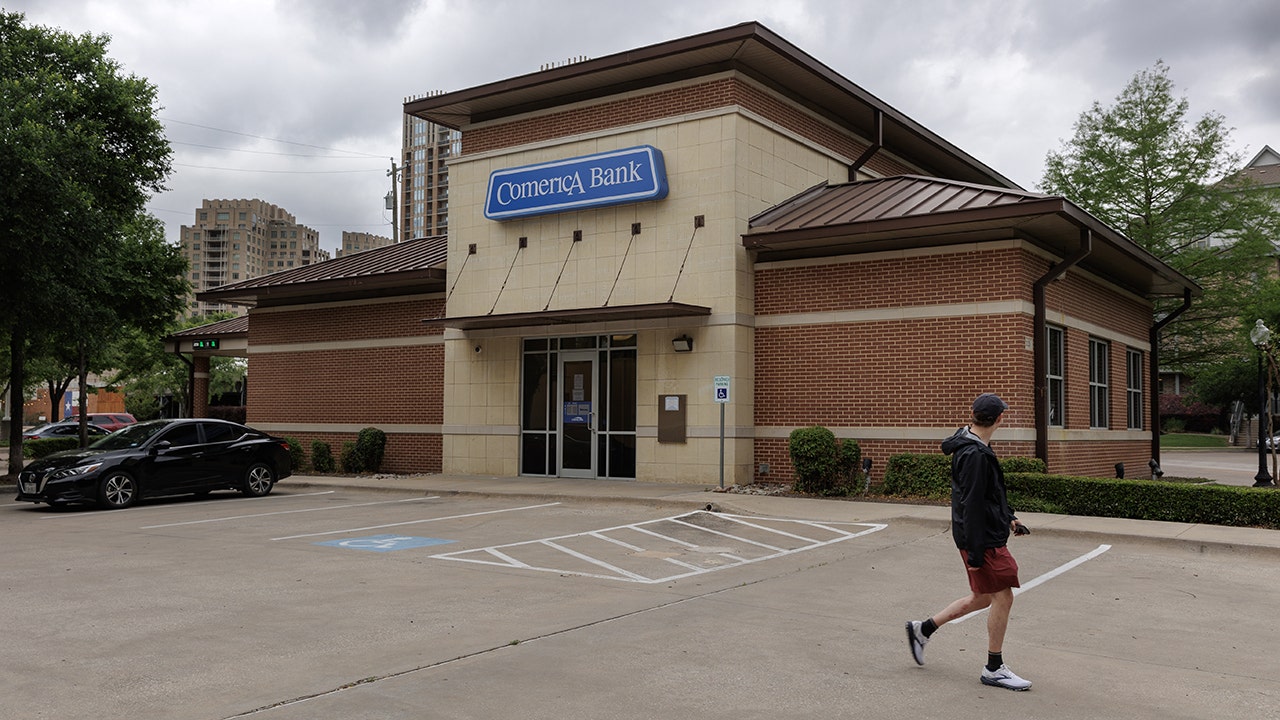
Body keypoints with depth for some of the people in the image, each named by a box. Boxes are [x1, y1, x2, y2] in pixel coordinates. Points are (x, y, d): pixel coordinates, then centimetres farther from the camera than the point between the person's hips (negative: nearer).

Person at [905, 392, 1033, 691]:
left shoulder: (974, 447, 10)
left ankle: (922, 629, 26)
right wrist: (974, 553, -22)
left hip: (990, 534, 10)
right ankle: (994, 669, 11)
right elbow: (971, 506, -23)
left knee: (982, 597, 17)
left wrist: (1008, 518, 20)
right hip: (982, 539, -10)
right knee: (1002, 597, -2)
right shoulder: (975, 455, -22)